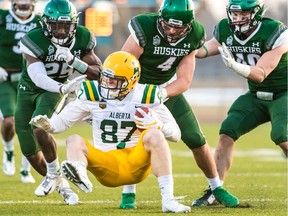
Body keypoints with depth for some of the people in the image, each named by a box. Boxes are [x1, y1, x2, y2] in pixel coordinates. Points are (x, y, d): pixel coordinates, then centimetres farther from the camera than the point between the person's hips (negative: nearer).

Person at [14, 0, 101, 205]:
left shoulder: (82, 39, -16)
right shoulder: (34, 41, -27)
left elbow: (98, 73, -13)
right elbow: (38, 78, -35)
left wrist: (73, 61, -31)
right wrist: (64, 88, -52)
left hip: (53, 91, -1)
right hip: (28, 90, 1)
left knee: (39, 128, -29)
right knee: (30, 151, 3)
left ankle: (54, 174, -8)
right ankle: (61, 185, 25)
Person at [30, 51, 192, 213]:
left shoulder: (145, 97, -3)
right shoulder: (93, 94, 0)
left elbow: (176, 134, 1)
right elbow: (63, 121, 8)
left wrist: (157, 125, -20)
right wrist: (47, 124, -14)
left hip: (137, 164, -1)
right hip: (107, 166, 1)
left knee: (154, 135, -29)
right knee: (74, 141, -23)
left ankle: (168, 200, -36)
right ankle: (80, 176, -61)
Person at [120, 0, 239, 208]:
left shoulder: (194, 36, -15)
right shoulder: (145, 28, -30)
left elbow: (184, 80, -13)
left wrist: (160, 94, -31)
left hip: (169, 89, 4)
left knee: (196, 140, 2)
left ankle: (217, 188, 21)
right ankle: (128, 193, -9)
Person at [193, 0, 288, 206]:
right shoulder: (225, 31, -8)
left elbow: (260, 74, -30)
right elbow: (205, 50, 6)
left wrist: (234, 64, -44)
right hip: (257, 96, 6)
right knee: (227, 131, -8)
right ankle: (215, 191, -1)